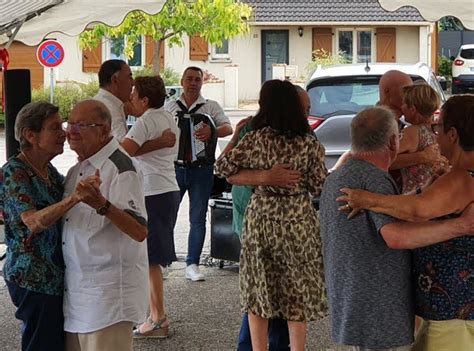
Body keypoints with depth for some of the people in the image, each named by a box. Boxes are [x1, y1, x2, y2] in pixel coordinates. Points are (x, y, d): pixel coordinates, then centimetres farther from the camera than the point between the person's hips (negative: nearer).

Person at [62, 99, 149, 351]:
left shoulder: (119, 169, -16)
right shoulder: (78, 169, 11)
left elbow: (140, 232, -25)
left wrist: (102, 205, -39)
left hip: (109, 290, -9)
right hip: (76, 288, 9)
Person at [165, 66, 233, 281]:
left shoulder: (211, 107, 7)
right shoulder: (170, 107, 11)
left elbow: (228, 128, -5)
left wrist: (212, 131, -25)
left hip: (201, 169, -1)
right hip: (175, 167, 1)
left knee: (198, 219, 3)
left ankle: (192, 265, 9)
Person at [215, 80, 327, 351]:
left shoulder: (256, 139, -10)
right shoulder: (310, 143, -8)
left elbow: (223, 167, -5)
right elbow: (319, 187, -4)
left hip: (262, 219, 0)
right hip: (299, 222, 1)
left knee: (258, 293, 12)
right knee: (298, 295, 13)